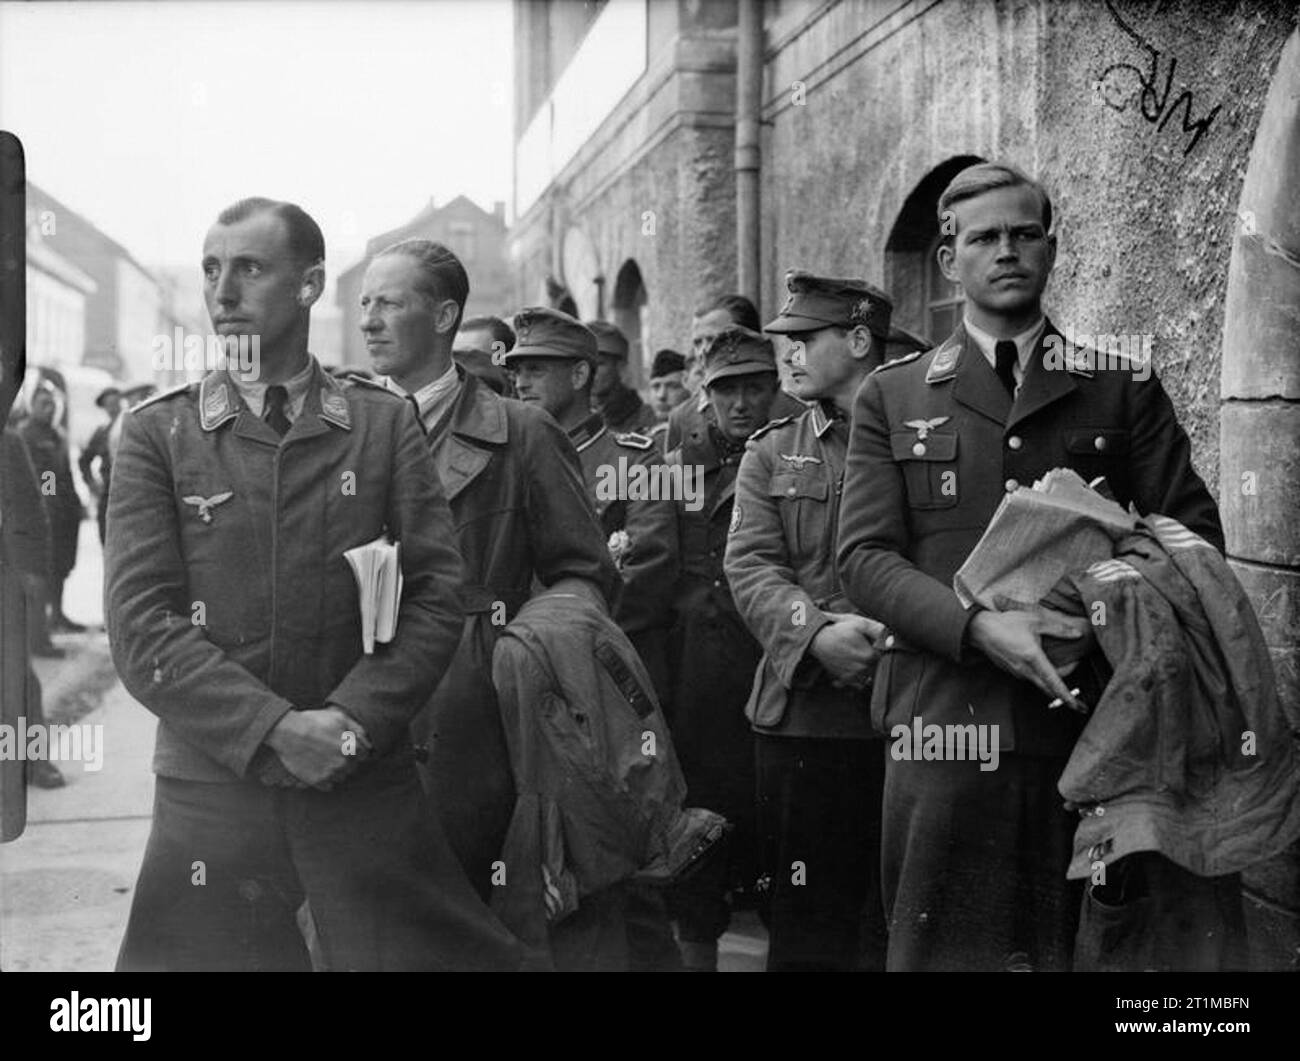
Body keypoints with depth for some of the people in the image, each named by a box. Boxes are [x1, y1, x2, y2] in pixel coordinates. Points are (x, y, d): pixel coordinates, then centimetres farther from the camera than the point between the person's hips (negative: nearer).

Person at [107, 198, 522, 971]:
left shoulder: (386, 424, 6)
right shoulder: (157, 434, 4)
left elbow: (437, 593, -1)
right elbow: (142, 624, -5)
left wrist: (354, 719, -14)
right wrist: (274, 730, -15)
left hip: (369, 784, 1)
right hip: (214, 787, 0)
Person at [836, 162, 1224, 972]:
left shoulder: (1122, 389, 10)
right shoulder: (892, 397, 10)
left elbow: (1194, 532, 6)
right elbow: (865, 557, 1)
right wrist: (978, 627, -16)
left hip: (1084, 722, 0)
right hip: (942, 716, 0)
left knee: (1073, 948, 5)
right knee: (942, 945, 3)